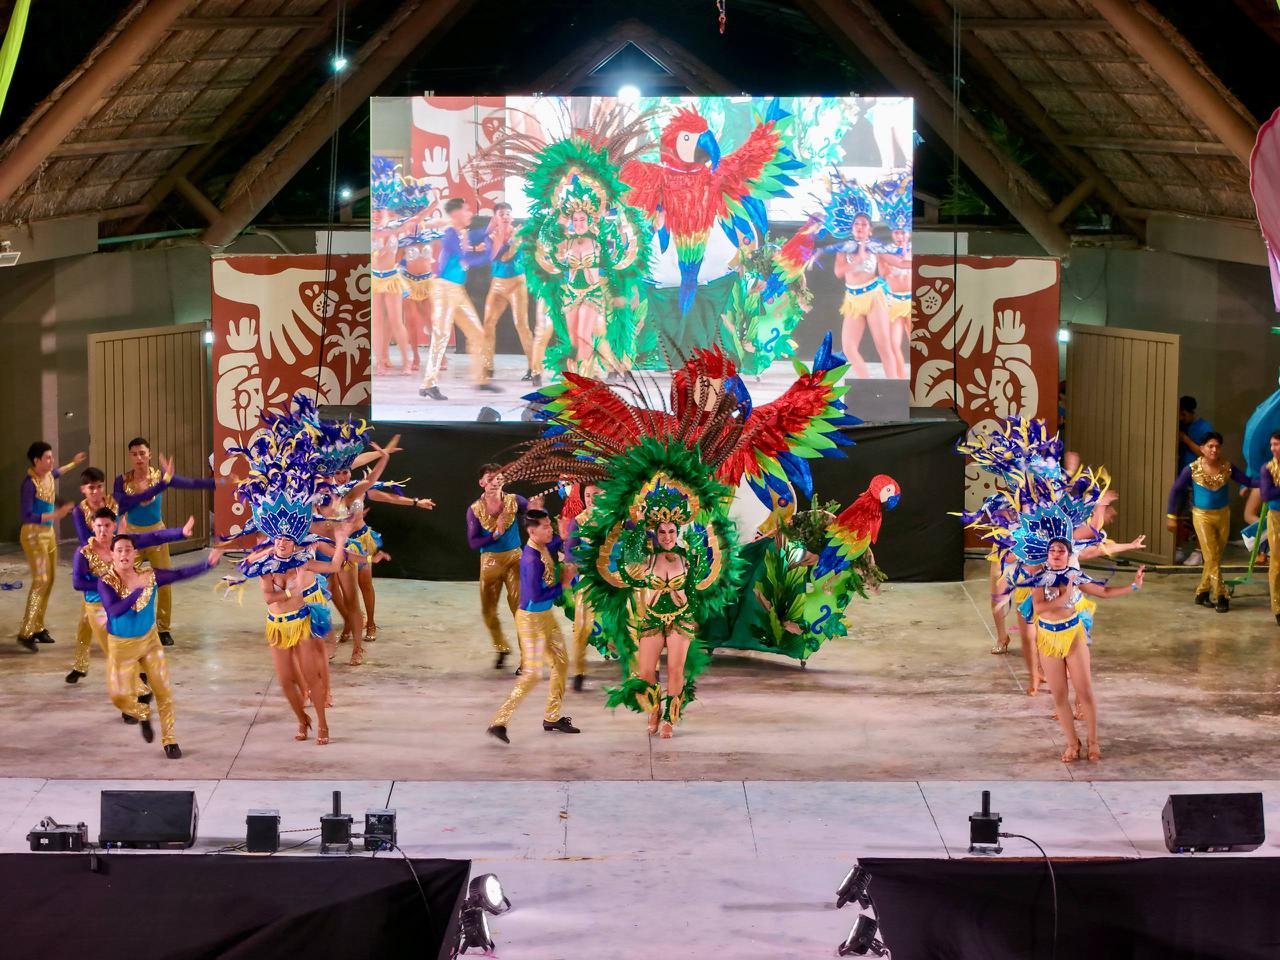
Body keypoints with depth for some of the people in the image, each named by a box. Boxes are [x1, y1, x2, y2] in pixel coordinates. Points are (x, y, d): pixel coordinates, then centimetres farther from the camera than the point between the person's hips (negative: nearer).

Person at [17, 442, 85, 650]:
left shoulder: (48, 475, 2)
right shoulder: (30, 484, -23)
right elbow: (27, 516, -27)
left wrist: (73, 463, 43)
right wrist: (55, 515, -35)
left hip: (49, 533, 9)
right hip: (33, 534, -9)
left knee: (49, 580, 9)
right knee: (41, 580, -14)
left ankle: (38, 627, 17)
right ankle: (25, 632, -13)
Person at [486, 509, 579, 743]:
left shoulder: (547, 547, -3)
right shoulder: (531, 558, -27)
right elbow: (536, 595, -28)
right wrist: (562, 585, -18)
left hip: (546, 616, 9)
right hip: (531, 618, -9)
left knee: (561, 662, 16)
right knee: (532, 673, -7)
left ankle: (552, 717, 28)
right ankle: (499, 722, -2)